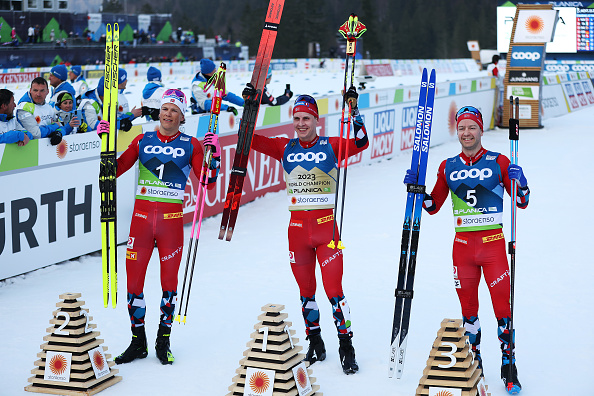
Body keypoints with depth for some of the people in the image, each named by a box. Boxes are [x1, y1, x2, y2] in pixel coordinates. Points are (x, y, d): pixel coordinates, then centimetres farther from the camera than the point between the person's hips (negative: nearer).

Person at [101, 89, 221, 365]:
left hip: (172, 219, -1)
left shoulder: (190, 145, 4)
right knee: (134, 280, 1)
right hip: (141, 216, 1)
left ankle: (163, 342, 18)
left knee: (169, 281, 5)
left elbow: (207, 181, 0)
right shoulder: (143, 141, 9)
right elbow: (115, 170, 8)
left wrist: (213, 156, -13)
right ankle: (138, 343, 15)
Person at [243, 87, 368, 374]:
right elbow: (250, 139, 4)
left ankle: (346, 347, 2)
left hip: (326, 224, -3)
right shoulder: (285, 148, 6)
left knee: (334, 289, -7)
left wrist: (354, 111, -22)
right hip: (297, 226, 3)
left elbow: (361, 143, -16)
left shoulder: (330, 146, -1)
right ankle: (315, 344, 24)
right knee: (305, 290, 11)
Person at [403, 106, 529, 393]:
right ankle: (473, 362, 21)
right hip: (462, 243, 3)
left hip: (493, 242, -2)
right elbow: (433, 206, 15)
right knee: (468, 308, 8)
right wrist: (416, 187, 0)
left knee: (502, 305, -5)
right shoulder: (448, 167, 8)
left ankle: (508, 362, 6)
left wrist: (519, 183, -16)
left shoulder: (499, 162, 1)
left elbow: (522, 203, 3)